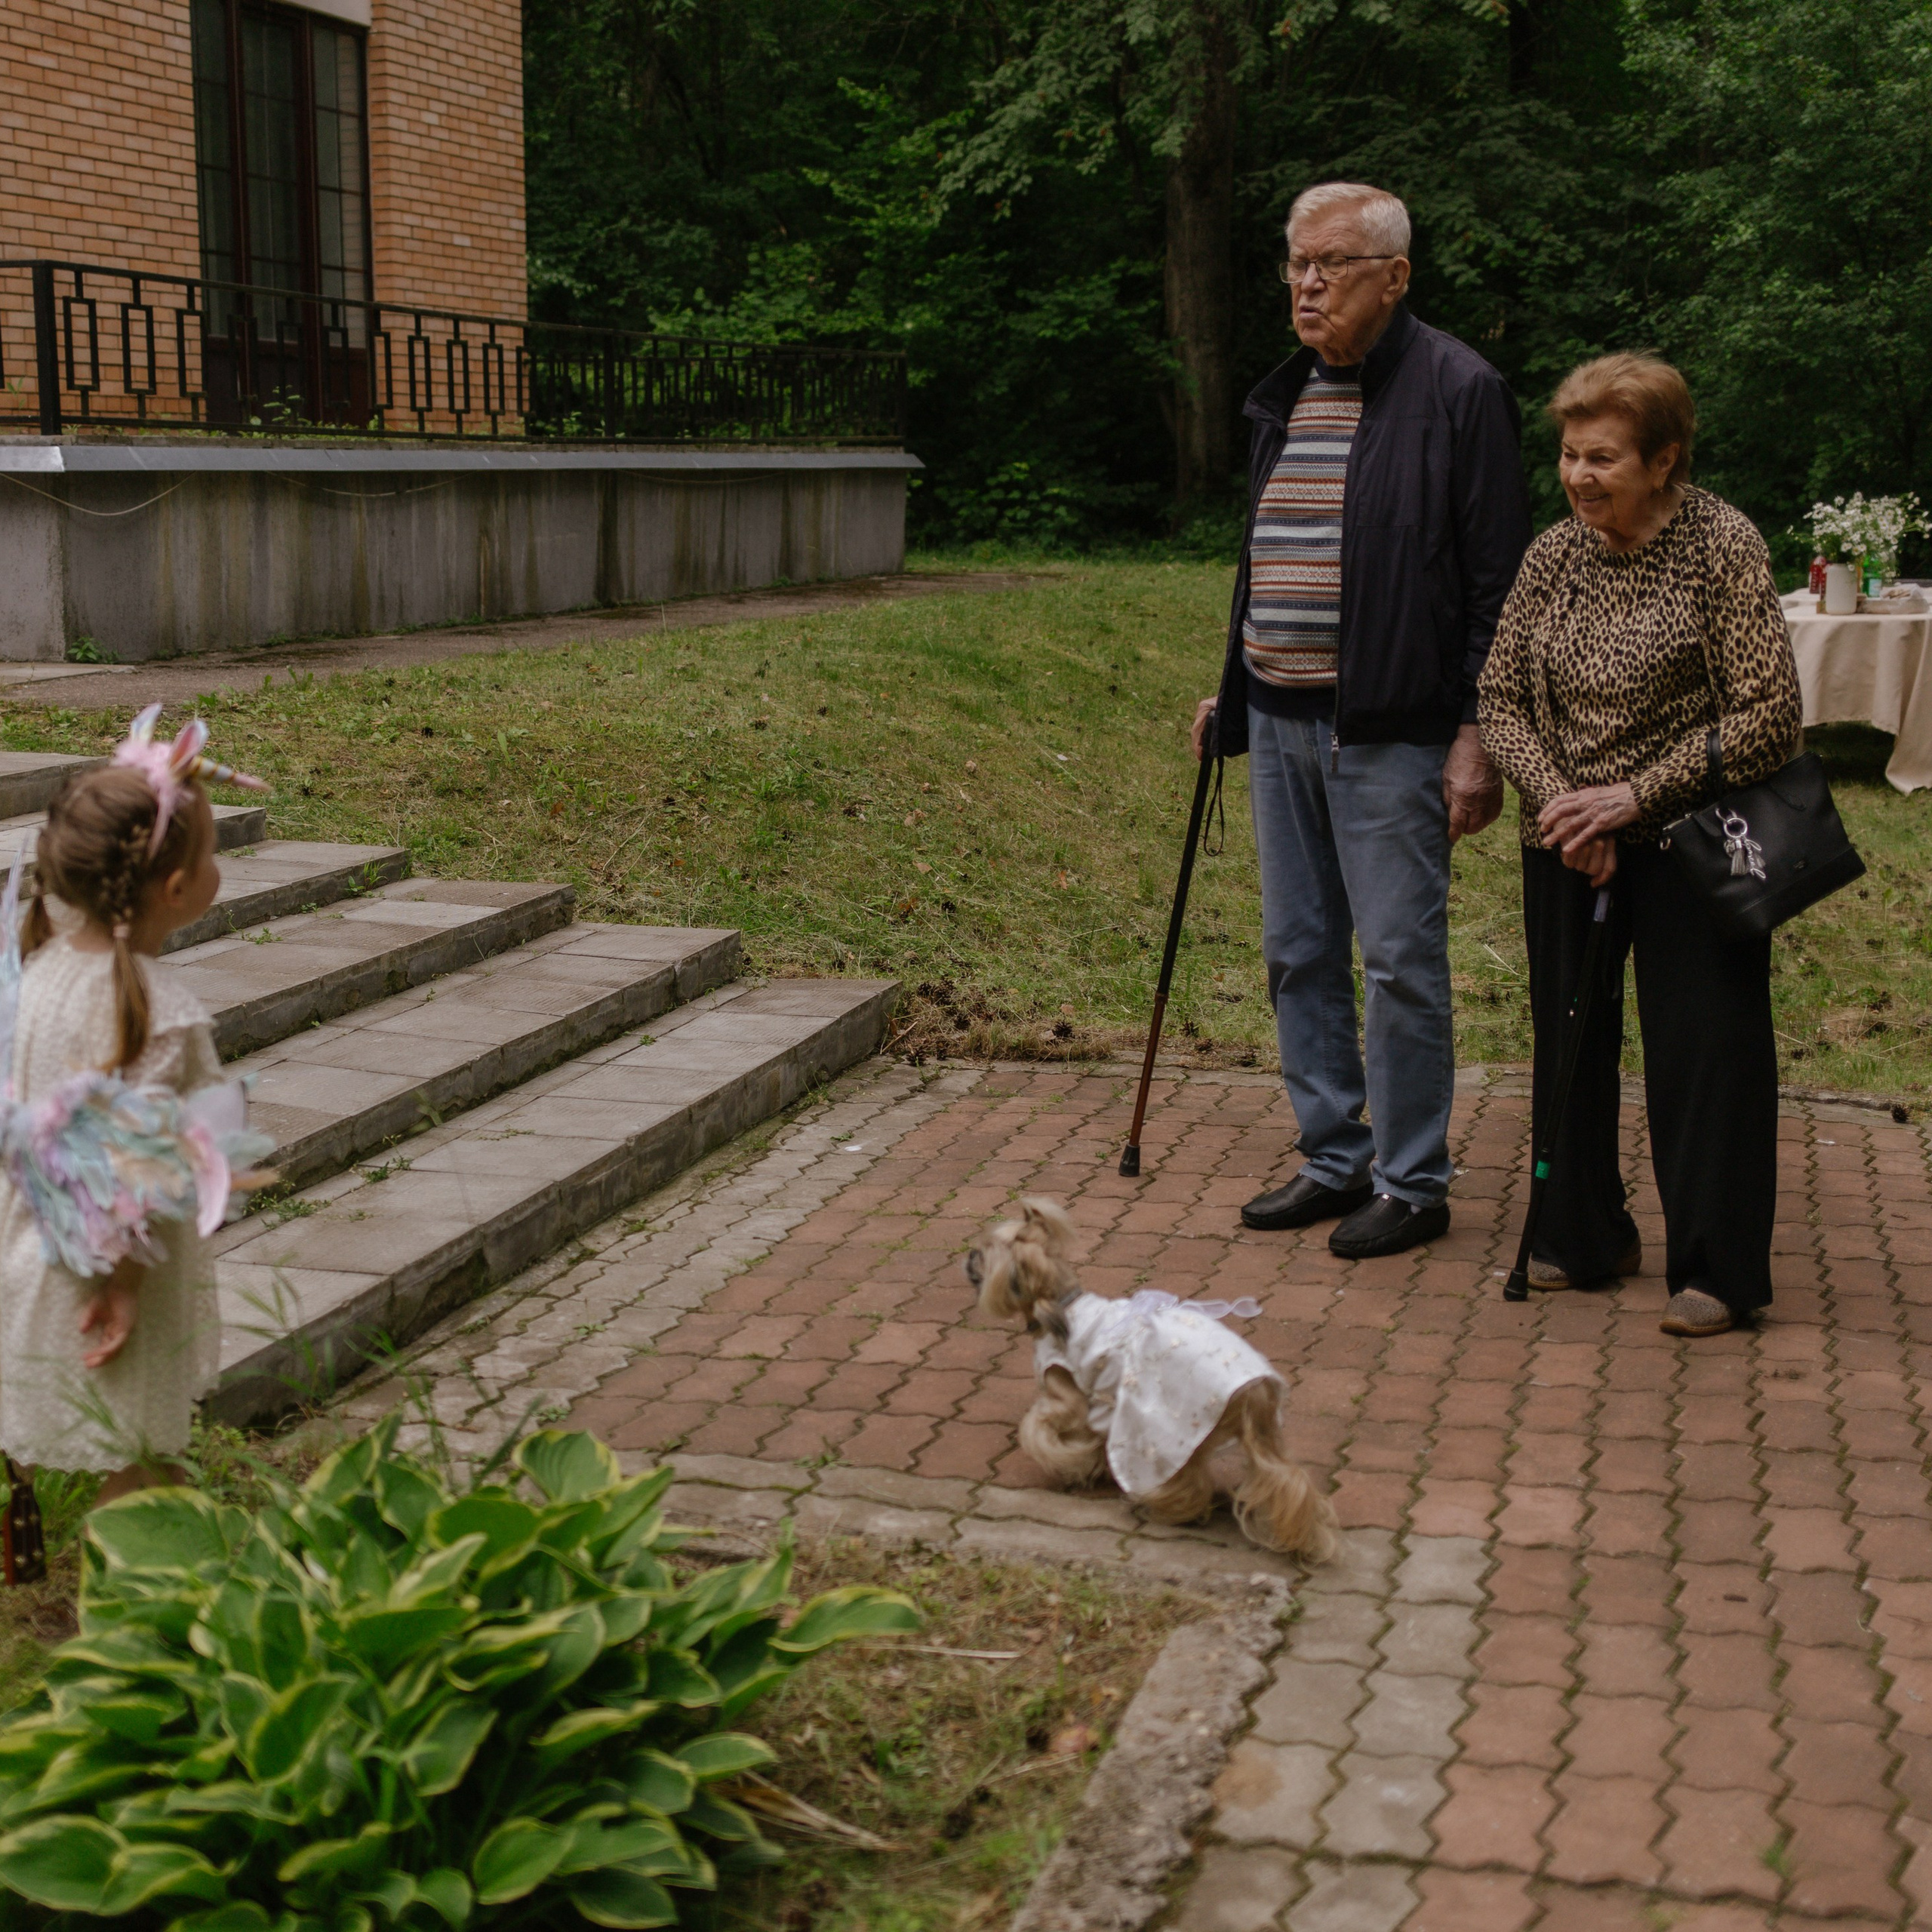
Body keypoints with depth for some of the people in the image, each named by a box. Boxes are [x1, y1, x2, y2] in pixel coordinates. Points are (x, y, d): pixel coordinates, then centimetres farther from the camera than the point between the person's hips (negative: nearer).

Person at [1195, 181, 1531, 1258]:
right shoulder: (1287, 396, 15)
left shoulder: (1459, 392, -7)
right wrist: (1232, 692, 20)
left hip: (1389, 731, -7)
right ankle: (1335, 1161, 24)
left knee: (1400, 959, -1)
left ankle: (1413, 1182, 11)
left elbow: (1498, 583, -10)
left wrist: (1479, 735, -15)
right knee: (1299, 956, 12)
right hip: (1279, 722, 8)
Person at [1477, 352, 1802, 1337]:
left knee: (1703, 1044, -3)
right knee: (1569, 1037, 11)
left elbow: (1768, 716, -14)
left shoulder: (1723, 544, -11)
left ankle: (1718, 1269, 8)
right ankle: (1584, 1237, 28)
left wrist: (1636, 794, -16)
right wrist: (1558, 799, -11)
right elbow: (1501, 696, 5)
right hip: (1567, 844, 5)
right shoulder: (1553, 554, 3)